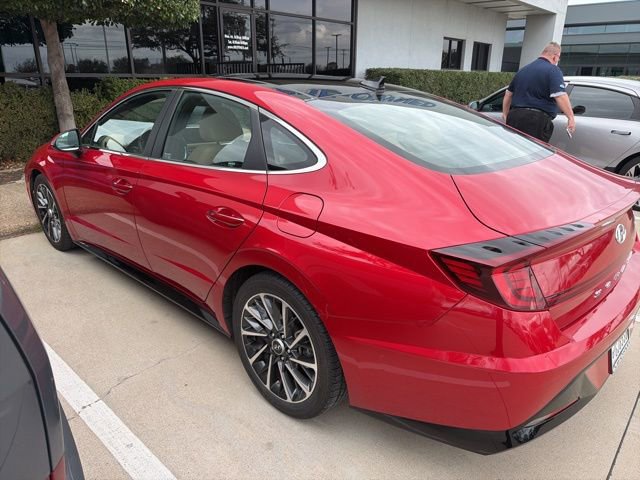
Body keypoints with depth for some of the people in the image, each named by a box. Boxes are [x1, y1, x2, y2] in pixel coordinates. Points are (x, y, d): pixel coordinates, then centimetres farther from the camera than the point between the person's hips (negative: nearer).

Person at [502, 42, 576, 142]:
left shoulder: (523, 70, 19)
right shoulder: (553, 70, -4)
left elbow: (508, 94, 24)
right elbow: (560, 96, -18)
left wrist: (505, 114, 33)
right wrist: (571, 117, -17)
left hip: (515, 116, 7)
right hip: (537, 120, -7)